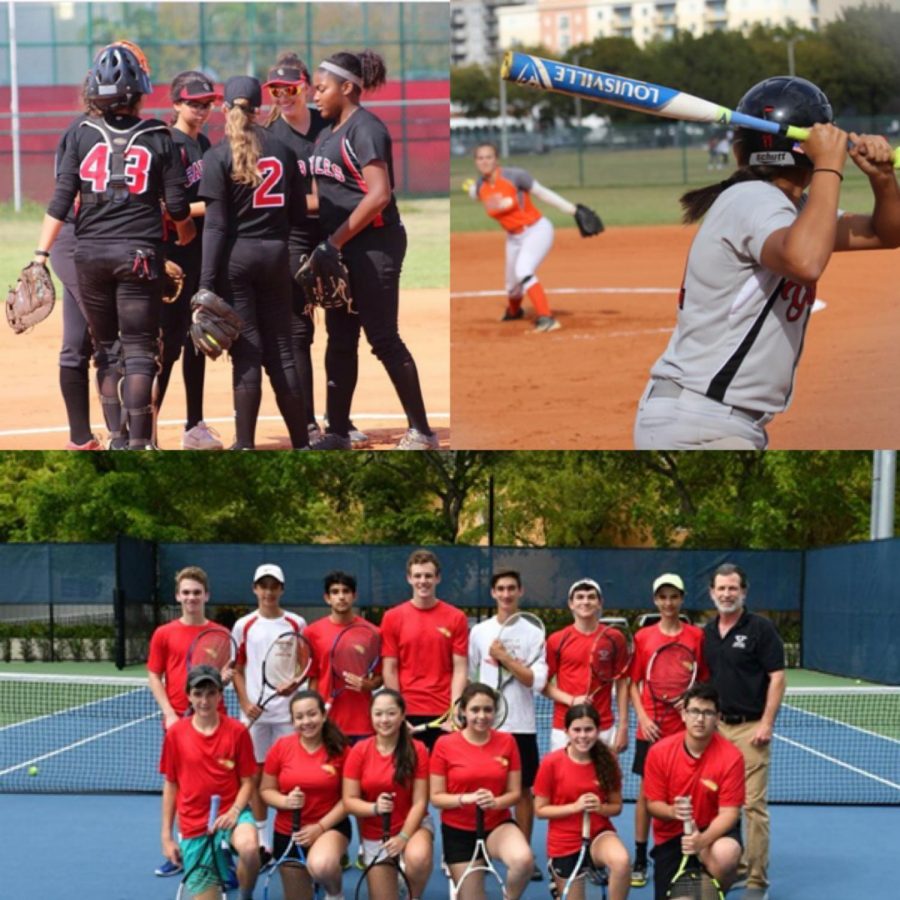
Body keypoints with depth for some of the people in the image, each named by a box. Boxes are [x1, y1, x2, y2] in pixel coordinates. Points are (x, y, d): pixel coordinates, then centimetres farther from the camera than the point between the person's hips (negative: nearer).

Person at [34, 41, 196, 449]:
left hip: (89, 254, 2)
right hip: (139, 252, -2)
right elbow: (177, 206, 0)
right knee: (139, 350, 2)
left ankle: (117, 438, 17)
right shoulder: (158, 139, -3)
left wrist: (41, 255, -4)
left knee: (106, 349, 14)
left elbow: (61, 201, -5)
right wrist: (186, 237, 20)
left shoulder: (83, 134, -1)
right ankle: (138, 442, -3)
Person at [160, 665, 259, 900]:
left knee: (248, 848, -37)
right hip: (193, 825, 2)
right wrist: (167, 836, 6)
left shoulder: (237, 731, -6)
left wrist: (234, 812, -19)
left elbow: (247, 781, 0)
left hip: (230, 813, -2)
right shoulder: (175, 734, -2)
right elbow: (170, 785, 6)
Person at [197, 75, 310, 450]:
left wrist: (206, 284, -11)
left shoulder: (219, 156, -7)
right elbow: (299, 214, 8)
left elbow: (215, 224, -11)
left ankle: (245, 445, 1)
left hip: (236, 256, -3)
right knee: (281, 351, 10)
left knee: (246, 351, -1)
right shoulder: (283, 150, 5)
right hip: (275, 255, 4)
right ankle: (301, 443, 12)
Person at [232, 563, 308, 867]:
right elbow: (237, 670, 7)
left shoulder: (296, 624, 4)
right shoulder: (244, 625, 5)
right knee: (256, 775, 4)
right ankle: (261, 840, 12)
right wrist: (245, 703, -6)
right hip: (255, 712, 1)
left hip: (288, 710, -1)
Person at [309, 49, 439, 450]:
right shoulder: (328, 132, 14)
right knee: (340, 340, 10)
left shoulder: (364, 128, -13)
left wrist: (335, 241, -19)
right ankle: (338, 432, 16)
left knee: (383, 339, -6)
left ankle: (421, 432, 1)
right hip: (340, 249, 9)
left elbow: (379, 195, -22)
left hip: (373, 245, -9)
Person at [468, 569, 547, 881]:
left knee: (523, 789, 5)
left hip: (521, 725, 0)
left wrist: (505, 658, -14)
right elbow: (469, 677, 8)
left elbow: (537, 680, -8)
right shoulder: (479, 632, 5)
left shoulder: (533, 633, 1)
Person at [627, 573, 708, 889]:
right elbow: (634, 684, 7)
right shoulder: (643, 637, 4)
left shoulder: (696, 636, 2)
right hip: (651, 728, 0)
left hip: (685, 728, 0)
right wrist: (642, 717, -6)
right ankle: (640, 860, 10)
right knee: (647, 791, 3)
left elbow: (705, 682, 7)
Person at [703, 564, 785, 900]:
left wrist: (766, 723, -14)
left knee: (753, 804, -8)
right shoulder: (706, 632, 12)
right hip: (717, 725, 6)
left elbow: (777, 676, -8)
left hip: (750, 727, -6)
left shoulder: (760, 628, -5)